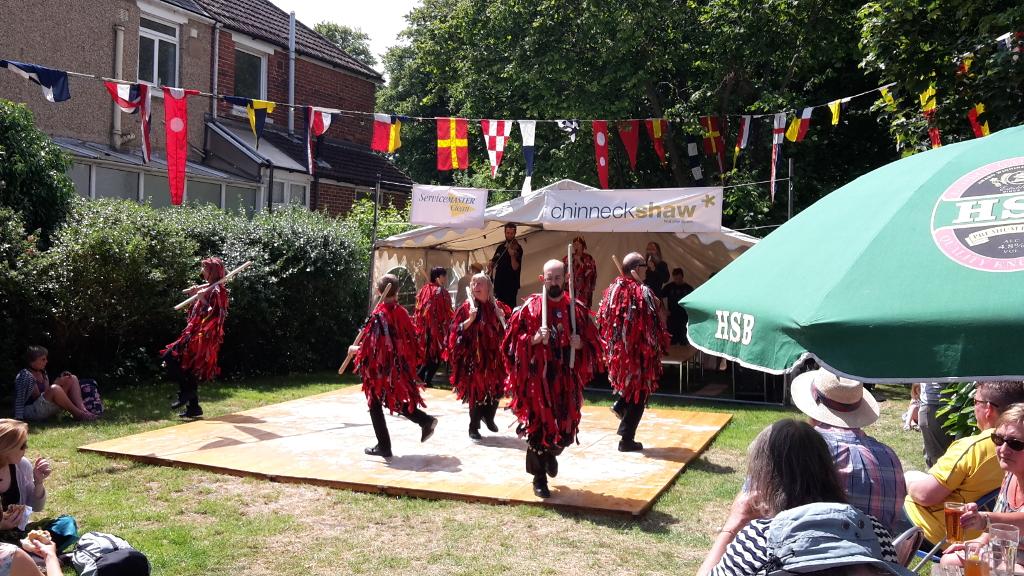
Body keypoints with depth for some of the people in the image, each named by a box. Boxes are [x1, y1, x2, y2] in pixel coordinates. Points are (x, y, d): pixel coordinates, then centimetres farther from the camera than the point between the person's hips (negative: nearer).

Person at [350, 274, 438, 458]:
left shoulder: (379, 315, -19)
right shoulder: (402, 312, -1)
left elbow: (372, 346, -19)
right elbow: (410, 341, 5)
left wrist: (355, 349, -2)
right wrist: (408, 365, 16)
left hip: (380, 368, -6)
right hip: (399, 367, 6)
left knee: (375, 405, 10)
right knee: (395, 400, 23)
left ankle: (384, 446, 14)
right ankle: (425, 420, 7)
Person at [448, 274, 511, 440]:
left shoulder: (498, 306, 6)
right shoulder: (466, 307, -3)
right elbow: (456, 331, -8)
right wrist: (470, 319, -20)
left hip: (494, 357, 4)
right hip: (474, 358, -4)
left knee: (496, 391, 11)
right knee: (476, 392, 0)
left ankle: (489, 417, 37)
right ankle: (473, 428, 14)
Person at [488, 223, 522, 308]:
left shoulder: (517, 248, -7)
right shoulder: (500, 247, 10)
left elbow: (515, 267, -17)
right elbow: (493, 261, 21)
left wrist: (512, 256, -34)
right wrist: (490, 267, 0)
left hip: (511, 284, -6)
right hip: (499, 283, 6)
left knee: (510, 307, -10)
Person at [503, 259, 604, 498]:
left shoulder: (577, 309, 4)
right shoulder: (530, 307, -3)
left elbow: (593, 343, 10)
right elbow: (513, 340, -2)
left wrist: (580, 344, -11)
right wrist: (534, 339, -19)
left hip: (566, 378, 3)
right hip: (537, 377, -2)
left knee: (565, 427, 8)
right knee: (538, 426, 0)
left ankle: (552, 453, 42)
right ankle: (539, 478, 17)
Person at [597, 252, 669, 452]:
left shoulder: (613, 289, 0)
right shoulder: (643, 293, -18)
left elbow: (602, 319, 7)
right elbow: (653, 327, -19)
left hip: (617, 349, 6)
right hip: (639, 351, -6)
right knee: (638, 394, 6)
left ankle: (620, 404, 13)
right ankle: (627, 439, 9)